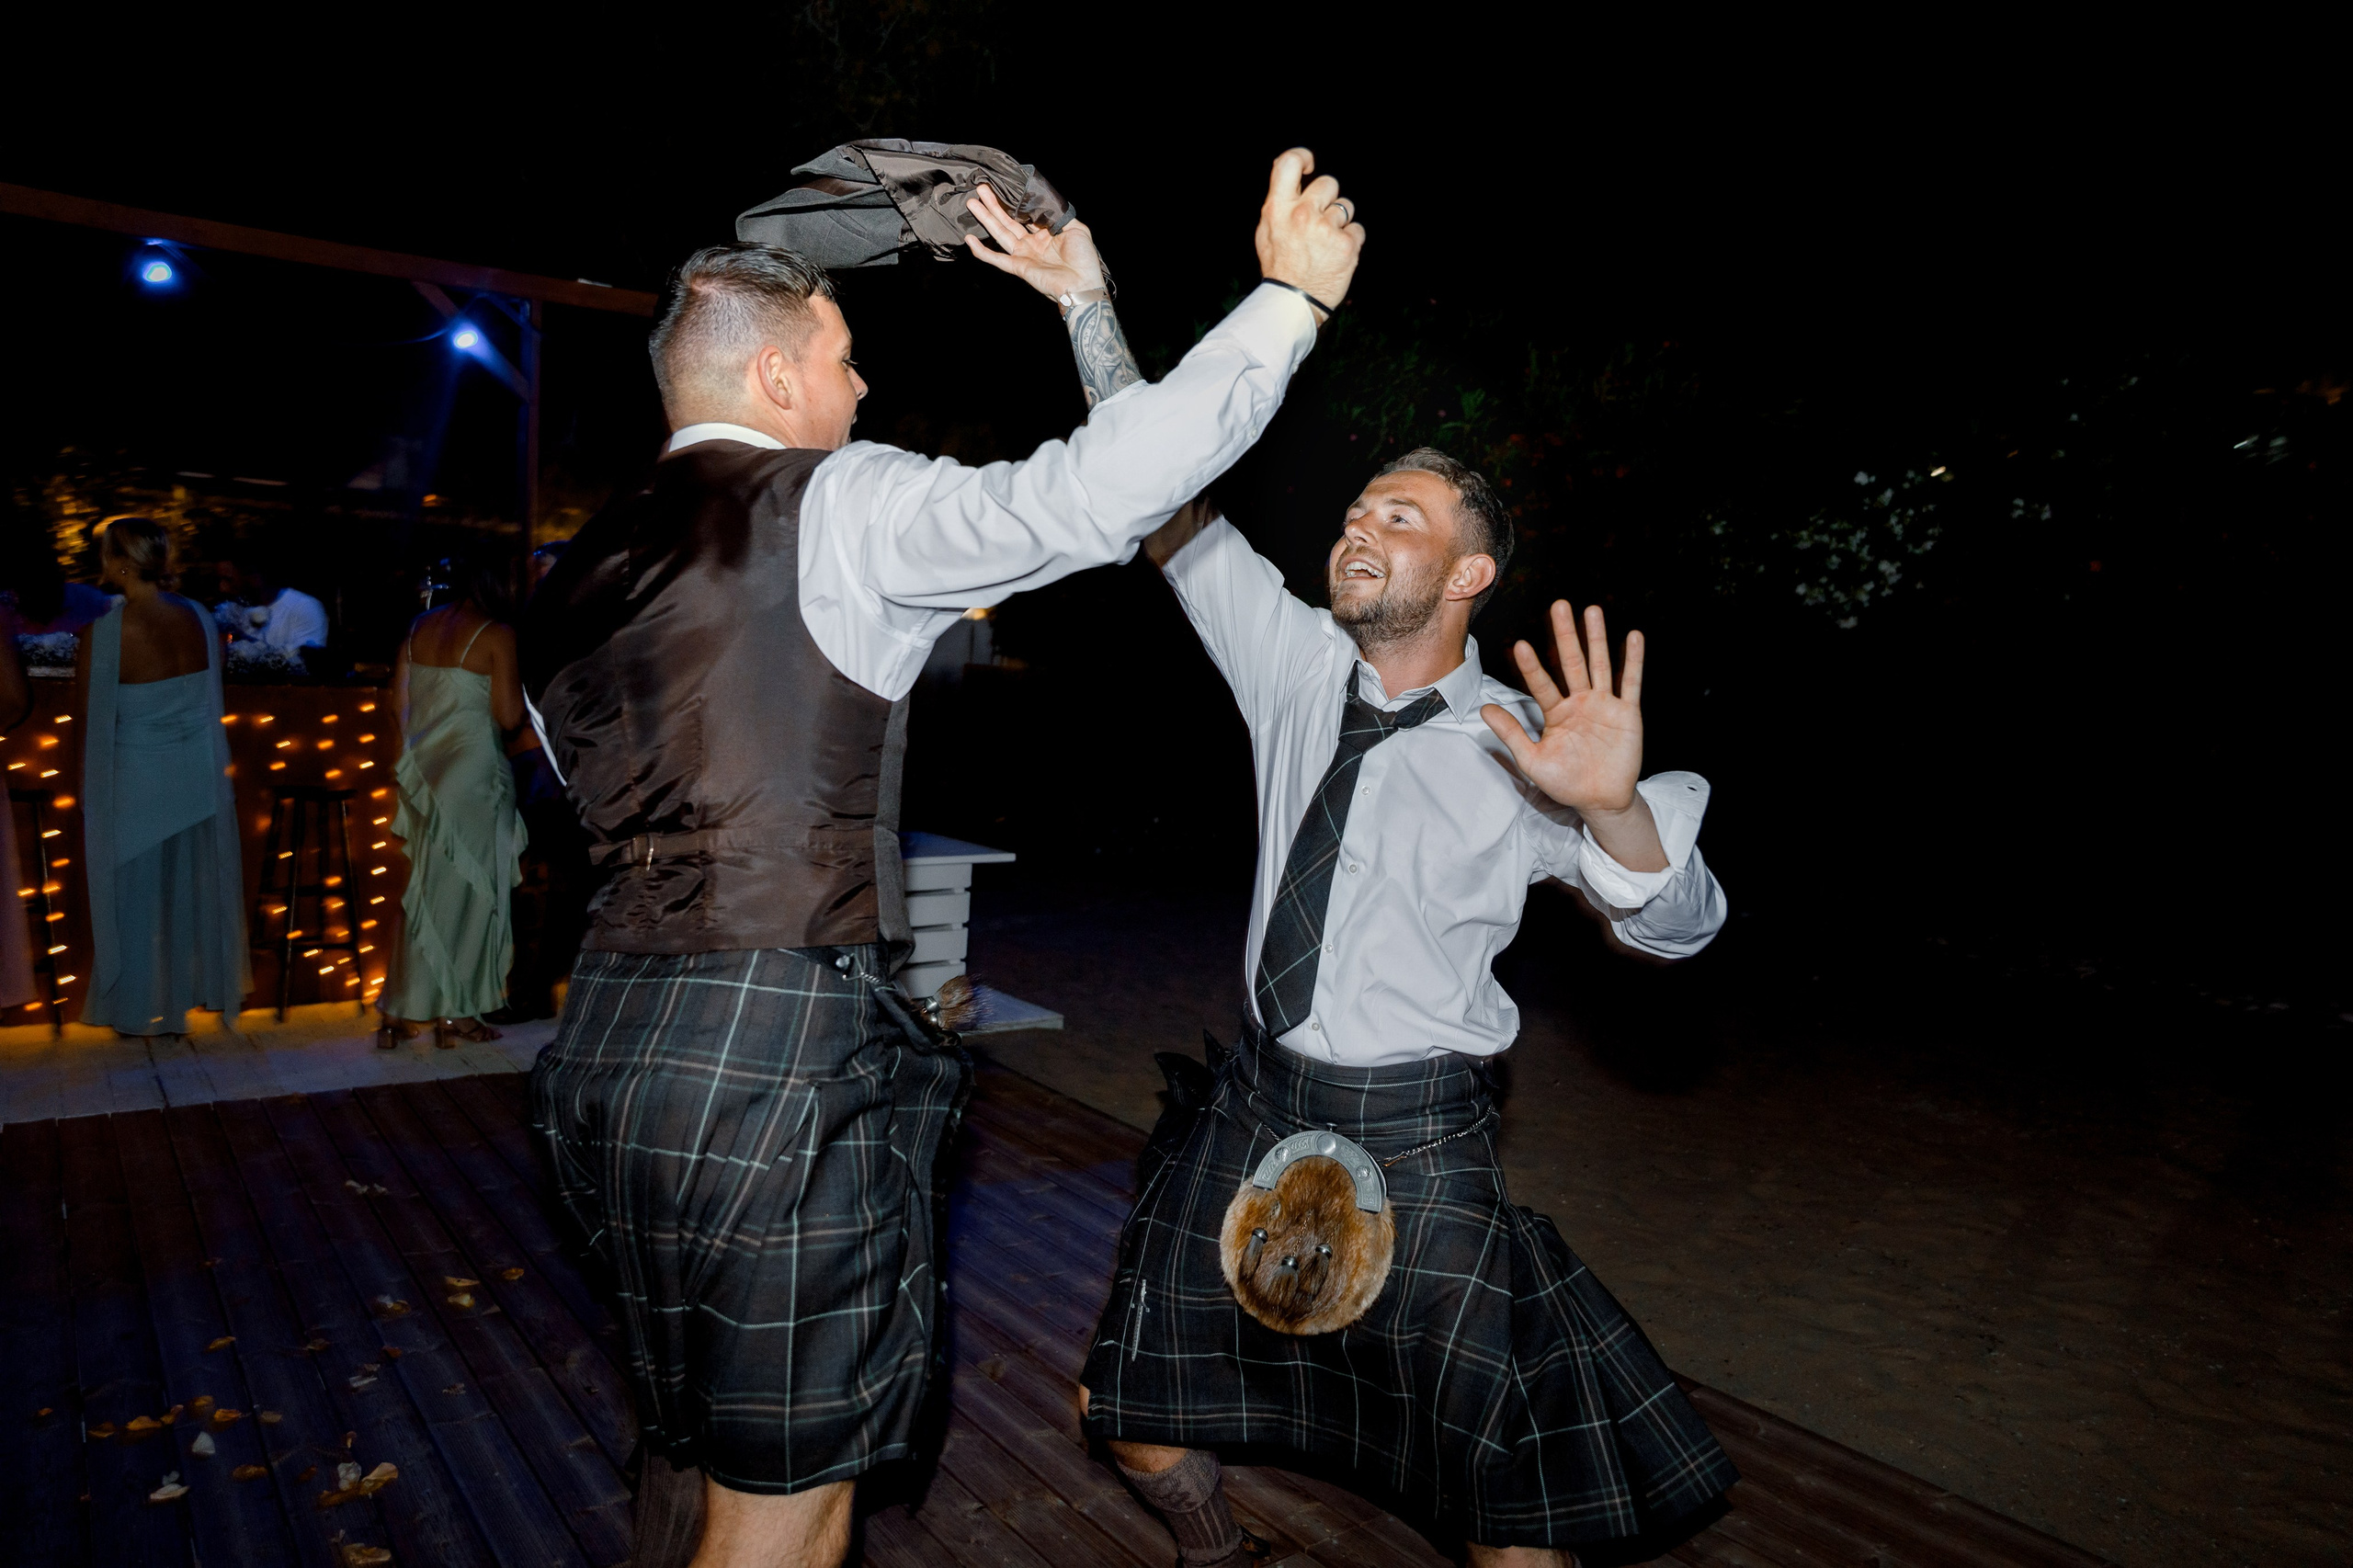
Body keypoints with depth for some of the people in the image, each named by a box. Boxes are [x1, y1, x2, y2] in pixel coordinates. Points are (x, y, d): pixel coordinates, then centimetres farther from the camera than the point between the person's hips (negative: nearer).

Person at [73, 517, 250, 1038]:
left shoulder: (105, 632, -20)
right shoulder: (198, 618, -6)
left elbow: (84, 707, -9)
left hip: (135, 779, -4)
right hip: (199, 775, 4)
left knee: (136, 893, 14)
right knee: (195, 886, 18)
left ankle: (142, 1007, 27)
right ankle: (211, 987, 31)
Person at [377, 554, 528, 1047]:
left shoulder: (418, 629, 10)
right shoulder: (497, 635, -10)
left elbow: (399, 705, 12)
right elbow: (509, 716, -12)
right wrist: (516, 680, 4)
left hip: (424, 769, 7)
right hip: (473, 772, -6)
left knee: (430, 890, 14)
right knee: (465, 889, 2)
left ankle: (399, 1014, 16)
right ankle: (454, 1014, 8)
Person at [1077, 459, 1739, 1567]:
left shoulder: (1517, 751, -13)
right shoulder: (1299, 665, -3)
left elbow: (1675, 924, -21)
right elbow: (1175, 525, -2)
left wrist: (1614, 807, -41)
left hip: (1412, 1140, -4)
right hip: (1255, 1102, 4)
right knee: (1129, 1414, 16)